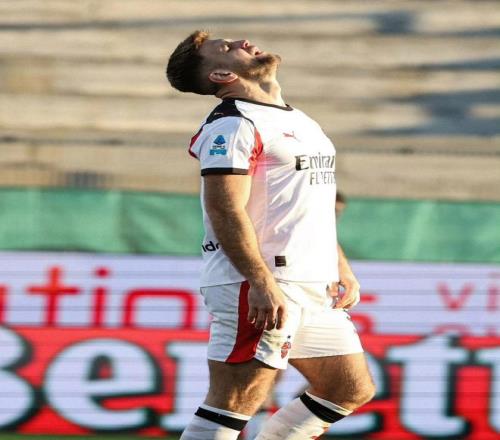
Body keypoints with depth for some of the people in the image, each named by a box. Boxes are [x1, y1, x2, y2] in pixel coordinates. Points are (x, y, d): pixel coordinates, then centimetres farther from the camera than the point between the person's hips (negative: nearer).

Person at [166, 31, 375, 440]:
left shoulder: (300, 122, 21)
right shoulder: (232, 124, -10)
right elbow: (225, 210, -19)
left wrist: (341, 268, 20)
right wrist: (261, 283, -26)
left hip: (315, 288, 10)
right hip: (260, 288, -10)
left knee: (352, 390, 14)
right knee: (235, 402, -14)